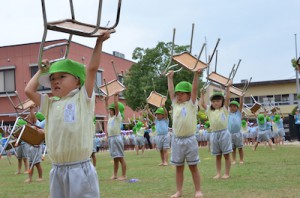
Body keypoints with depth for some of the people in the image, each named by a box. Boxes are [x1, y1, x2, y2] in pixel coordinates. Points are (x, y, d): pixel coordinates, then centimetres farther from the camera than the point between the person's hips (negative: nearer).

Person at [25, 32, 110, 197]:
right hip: (57, 170, 6)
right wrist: (42, 70, 22)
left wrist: (99, 42, -1)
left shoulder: (83, 98, 0)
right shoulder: (50, 104, 13)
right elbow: (29, 91, 12)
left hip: (80, 169, -5)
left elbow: (92, 68, -5)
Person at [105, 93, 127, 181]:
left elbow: (116, 106, -17)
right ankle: (115, 174, 18)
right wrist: (106, 100, 29)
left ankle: (124, 175, -4)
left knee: (120, 157, -6)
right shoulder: (110, 117, 14)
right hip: (110, 138, 8)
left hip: (117, 137, -8)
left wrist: (115, 97, -15)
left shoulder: (118, 117, -6)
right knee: (115, 158, 13)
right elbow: (107, 108, 29)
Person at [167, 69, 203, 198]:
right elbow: (171, 91, 15)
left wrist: (196, 75, -14)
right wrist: (170, 78, 20)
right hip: (177, 140, 4)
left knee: (193, 167, 3)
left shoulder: (191, 104, 1)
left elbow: (194, 89, -7)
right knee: (179, 167, 10)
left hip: (189, 139, -4)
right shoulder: (175, 105, 10)